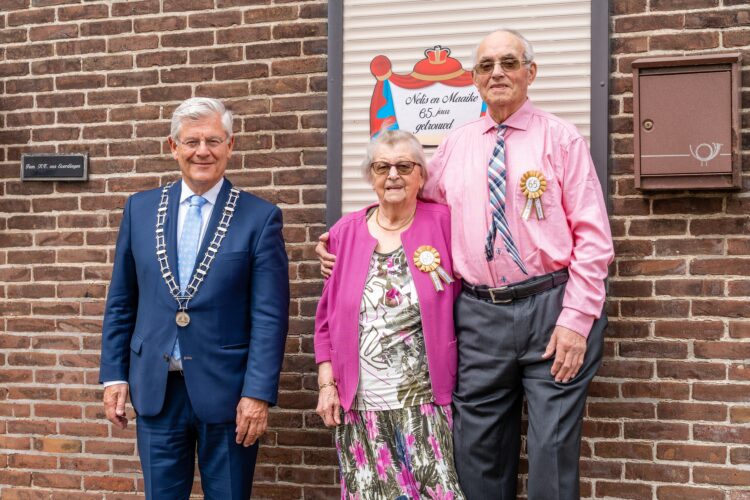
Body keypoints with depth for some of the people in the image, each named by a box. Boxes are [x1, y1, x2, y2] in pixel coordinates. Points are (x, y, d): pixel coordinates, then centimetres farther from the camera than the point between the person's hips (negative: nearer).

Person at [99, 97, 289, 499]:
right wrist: (114, 374, 6)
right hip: (155, 390, 3)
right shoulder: (140, 208, 6)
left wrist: (258, 393, -13)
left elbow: (269, 316, -7)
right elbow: (121, 302, 10)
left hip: (226, 391, -3)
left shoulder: (260, 217, -4)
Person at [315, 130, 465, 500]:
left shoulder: (442, 224, -2)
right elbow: (328, 315, 9)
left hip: (425, 399, -2)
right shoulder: (345, 233, 5)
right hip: (360, 401, 2)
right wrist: (326, 383, 3)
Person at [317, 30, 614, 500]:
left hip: (551, 307, -3)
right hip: (478, 314, 4)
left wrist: (576, 318, -12)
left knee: (553, 448, 0)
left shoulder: (561, 138, 0)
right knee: (478, 452, 12)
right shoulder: (455, 145, 12)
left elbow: (593, 238, -4)